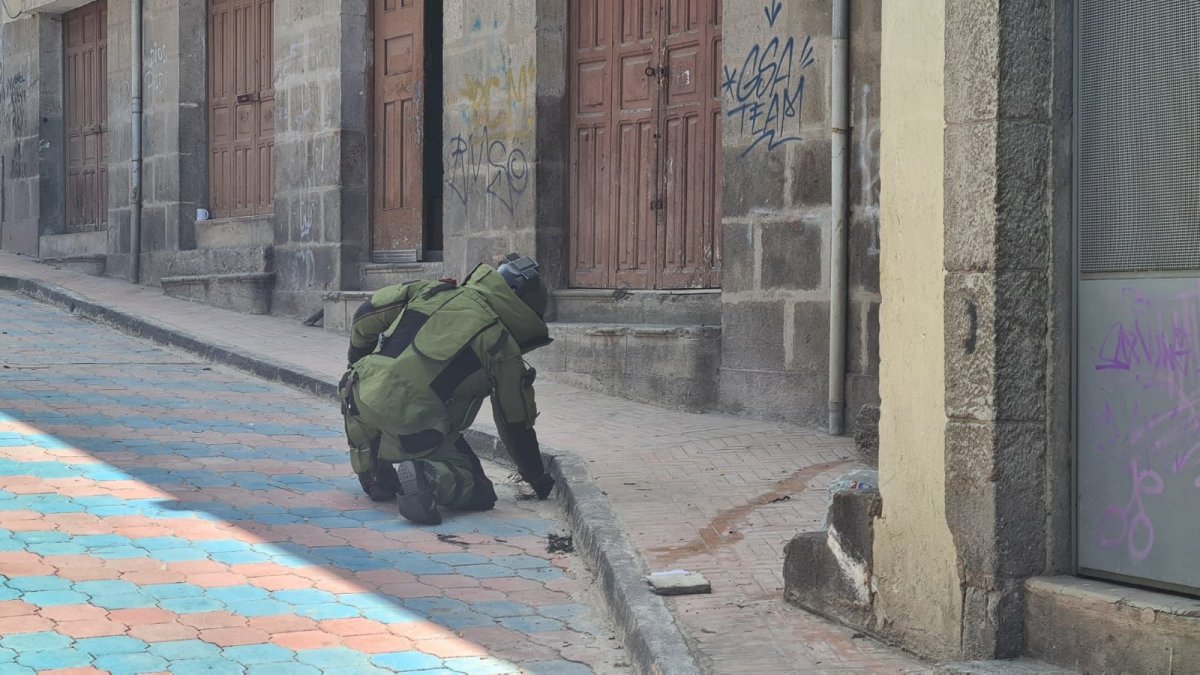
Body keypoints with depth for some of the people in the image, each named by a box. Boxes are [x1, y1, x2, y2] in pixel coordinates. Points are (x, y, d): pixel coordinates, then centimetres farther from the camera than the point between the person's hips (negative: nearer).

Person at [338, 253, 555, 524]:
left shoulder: (432, 291, 13)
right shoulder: (502, 349, 1)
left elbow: (366, 315, 14)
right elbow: (516, 425, 9)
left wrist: (357, 363, 33)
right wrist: (538, 480, 25)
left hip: (361, 402, 5)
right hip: (410, 436, -5)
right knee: (478, 491, 7)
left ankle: (375, 476, 22)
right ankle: (426, 479, -20)